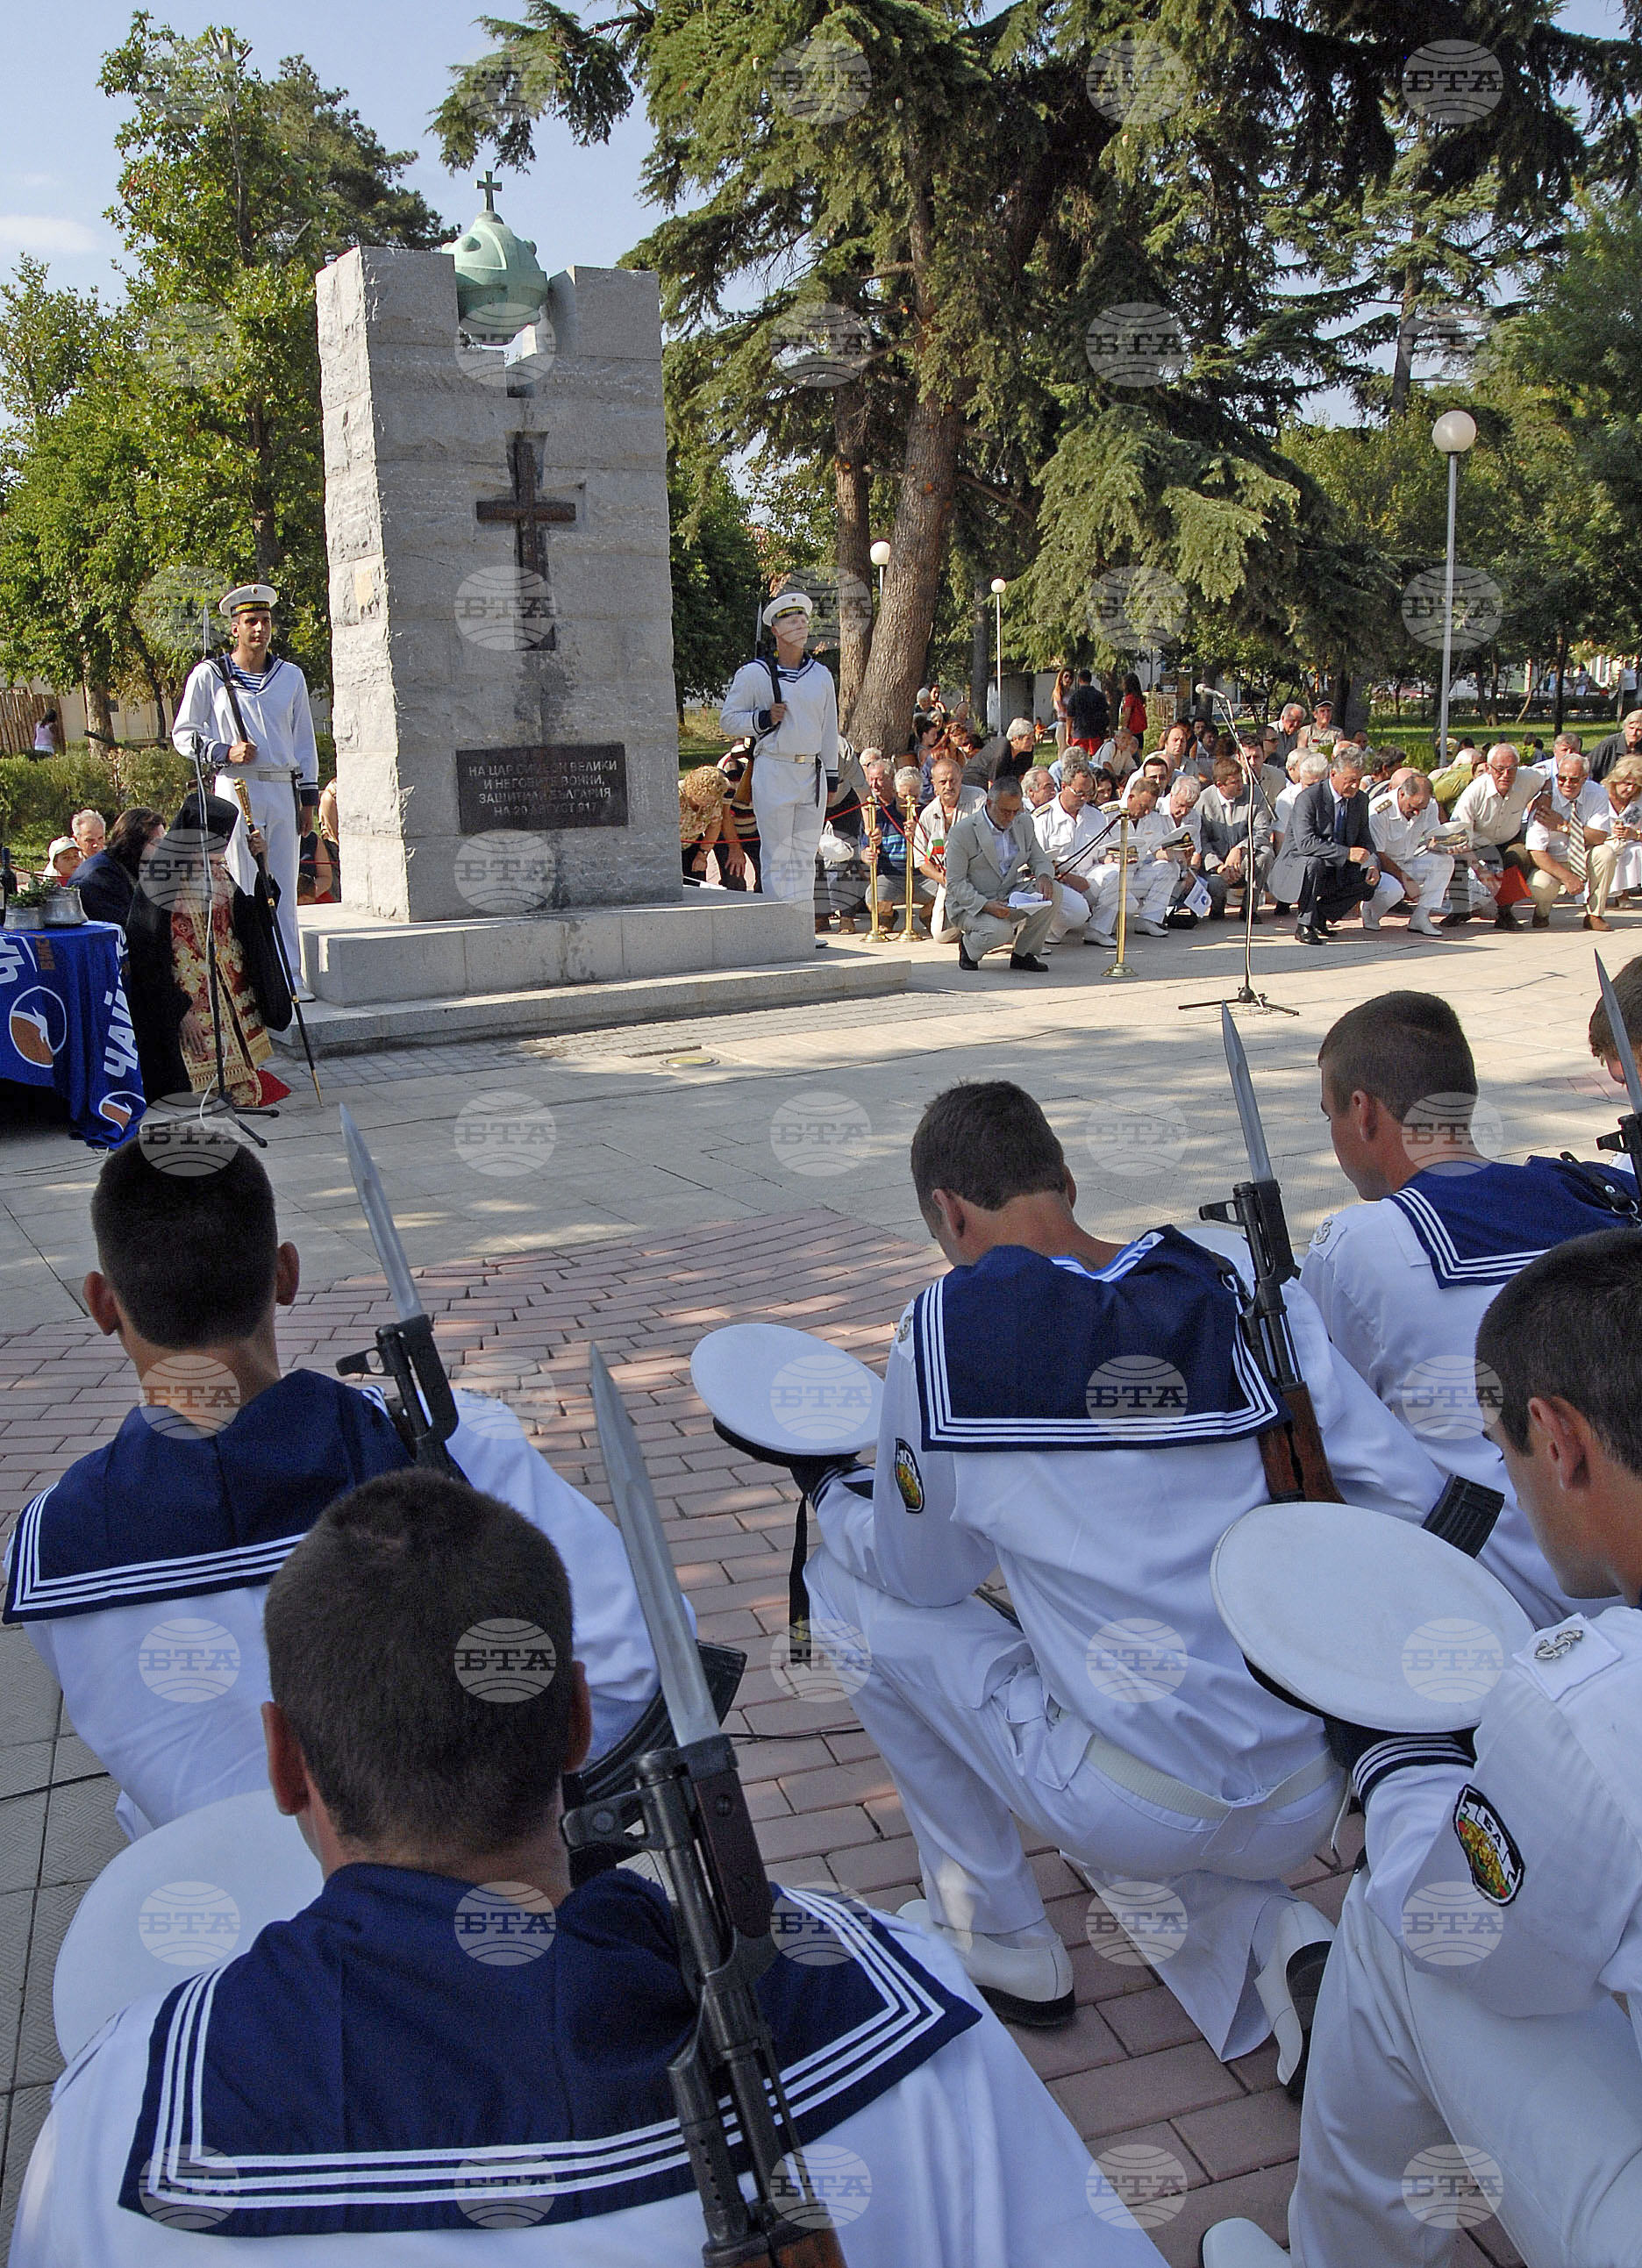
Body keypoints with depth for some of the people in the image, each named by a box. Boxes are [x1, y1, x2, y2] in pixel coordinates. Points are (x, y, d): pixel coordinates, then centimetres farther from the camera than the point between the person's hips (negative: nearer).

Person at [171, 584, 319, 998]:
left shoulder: (290, 676, 14)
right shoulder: (208, 675, 3)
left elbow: (305, 741, 18)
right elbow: (183, 734, 7)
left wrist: (308, 796, 13)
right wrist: (224, 752, -10)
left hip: (284, 790, 3)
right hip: (236, 789, -3)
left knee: (284, 889, 4)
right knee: (241, 890, -4)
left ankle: (290, 978, 8)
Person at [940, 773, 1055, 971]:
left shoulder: (1022, 826, 7)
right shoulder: (962, 831, -13)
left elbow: (1039, 860, 12)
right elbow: (955, 884, -15)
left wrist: (1044, 877, -15)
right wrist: (986, 905, -30)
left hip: (1010, 898, 6)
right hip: (970, 905, -6)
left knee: (1050, 892, -18)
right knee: (1000, 932, -35)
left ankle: (1023, 954, -4)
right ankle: (968, 945, 2)